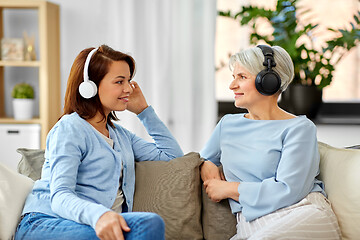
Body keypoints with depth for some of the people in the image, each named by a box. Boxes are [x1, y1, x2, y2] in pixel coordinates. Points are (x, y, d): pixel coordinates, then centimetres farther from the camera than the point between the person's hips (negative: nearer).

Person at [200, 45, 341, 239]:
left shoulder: (299, 128, 0)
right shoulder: (227, 124, 18)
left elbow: (288, 191, -11)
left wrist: (228, 189, -4)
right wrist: (206, 166, 8)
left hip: (304, 217, -4)